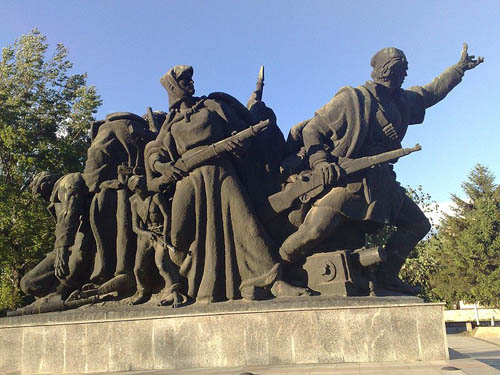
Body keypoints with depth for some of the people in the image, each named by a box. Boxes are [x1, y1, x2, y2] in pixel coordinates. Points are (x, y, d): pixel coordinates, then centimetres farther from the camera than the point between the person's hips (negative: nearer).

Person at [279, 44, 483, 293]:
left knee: (418, 224, 9)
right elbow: (311, 129, -4)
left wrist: (460, 67, 41)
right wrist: (320, 162, -19)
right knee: (315, 231, -24)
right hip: (347, 179, -8)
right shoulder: (351, 98, -5)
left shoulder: (404, 101, 16)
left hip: (381, 182, 8)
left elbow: (432, 92, 36)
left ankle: (387, 276, 17)